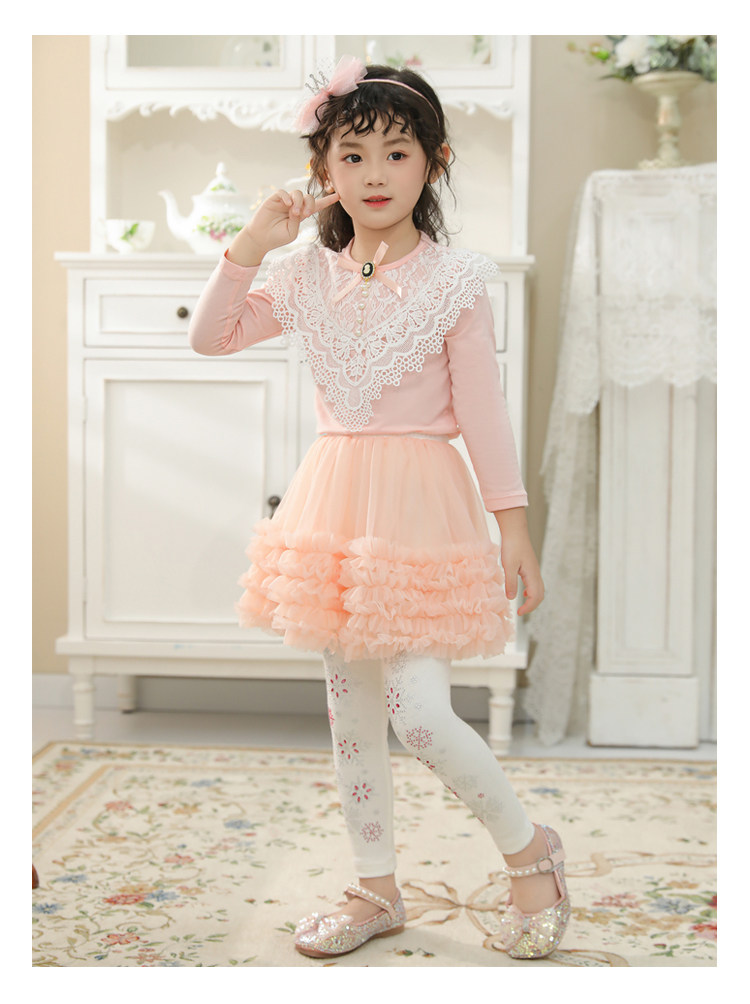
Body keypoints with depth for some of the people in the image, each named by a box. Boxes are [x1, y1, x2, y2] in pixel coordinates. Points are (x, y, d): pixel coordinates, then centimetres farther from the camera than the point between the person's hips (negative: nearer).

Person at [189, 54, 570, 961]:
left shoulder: (453, 281, -5)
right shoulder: (307, 278, 6)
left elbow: (482, 412, -5)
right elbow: (210, 336, 8)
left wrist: (513, 527, -7)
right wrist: (250, 246, -2)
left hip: (420, 503, -5)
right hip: (335, 502, 5)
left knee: (418, 713, -12)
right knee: (350, 713, 11)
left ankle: (528, 849, 14)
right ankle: (376, 889, 27)